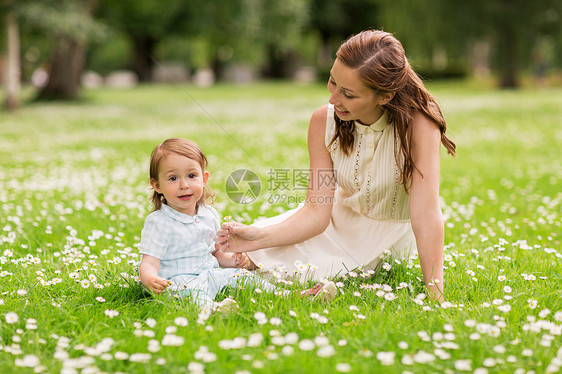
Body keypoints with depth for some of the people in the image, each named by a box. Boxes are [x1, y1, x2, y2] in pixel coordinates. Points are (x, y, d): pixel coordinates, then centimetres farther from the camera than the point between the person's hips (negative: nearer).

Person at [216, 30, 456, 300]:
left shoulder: (418, 124, -30)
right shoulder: (324, 122, -17)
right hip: (340, 218, 4)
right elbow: (317, 212, -17)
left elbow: (426, 215, -35)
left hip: (392, 234, -3)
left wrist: (435, 293, -39)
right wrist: (260, 237, -32)